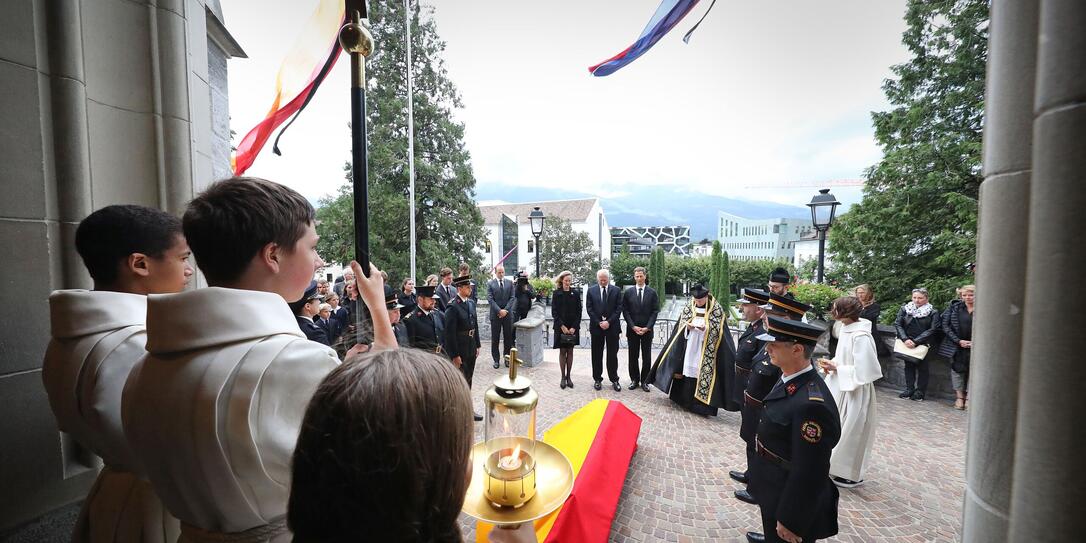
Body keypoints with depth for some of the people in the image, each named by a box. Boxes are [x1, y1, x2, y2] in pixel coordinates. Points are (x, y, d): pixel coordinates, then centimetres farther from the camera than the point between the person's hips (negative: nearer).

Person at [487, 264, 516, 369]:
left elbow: (512, 298, 0)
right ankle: (496, 359, 15)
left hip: (508, 314, 2)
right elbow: (490, 299, -7)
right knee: (495, 339, 4)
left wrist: (505, 310, -11)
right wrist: (499, 310, -16)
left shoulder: (510, 283, 6)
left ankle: (507, 358, 20)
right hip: (495, 315, -2)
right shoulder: (490, 284, 0)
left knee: (508, 337, 8)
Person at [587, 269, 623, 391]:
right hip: (596, 326, 1)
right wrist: (599, 323, -9)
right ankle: (597, 379, 19)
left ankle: (614, 380, 17)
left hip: (612, 326, 0)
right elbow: (589, 308, -1)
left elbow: (619, 308, -2)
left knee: (612, 355, 6)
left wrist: (609, 322, -11)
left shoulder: (616, 290, 3)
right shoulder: (591, 290, 4)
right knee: (596, 355, 8)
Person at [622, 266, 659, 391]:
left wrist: (647, 327, -10)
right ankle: (634, 379, 20)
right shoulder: (628, 292, 1)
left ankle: (644, 381, 17)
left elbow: (655, 311, -1)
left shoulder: (652, 292, 1)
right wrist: (633, 326, -9)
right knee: (633, 357, 8)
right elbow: (625, 311, -1)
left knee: (646, 357, 6)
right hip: (632, 329, 0)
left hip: (647, 330, 0)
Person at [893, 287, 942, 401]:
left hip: (923, 344, -2)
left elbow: (933, 329, -9)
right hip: (907, 343, 2)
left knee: (922, 367, 4)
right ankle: (909, 389, 17)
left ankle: (920, 391, 15)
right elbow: (897, 324, -1)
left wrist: (916, 341, -16)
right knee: (908, 366, 8)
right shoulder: (904, 309, 3)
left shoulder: (933, 312, -3)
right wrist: (905, 339, -14)